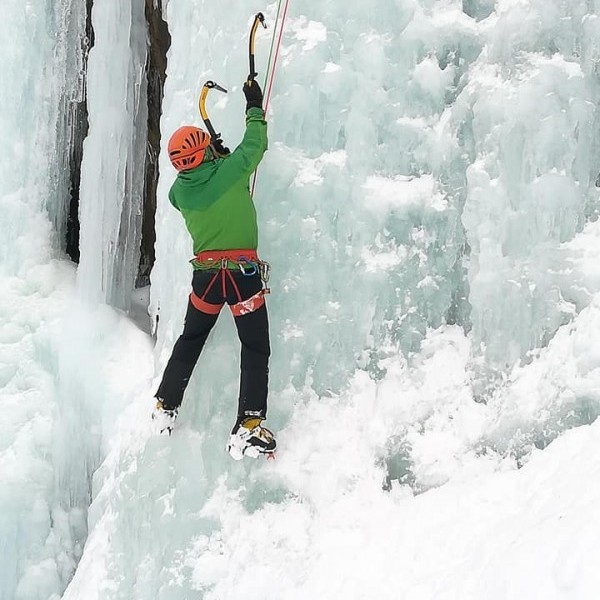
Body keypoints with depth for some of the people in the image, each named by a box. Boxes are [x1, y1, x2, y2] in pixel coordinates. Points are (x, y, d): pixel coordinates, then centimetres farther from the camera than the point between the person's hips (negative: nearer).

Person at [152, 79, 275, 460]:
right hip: (244, 273, -4)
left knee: (189, 342, 24)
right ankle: (248, 428, -10)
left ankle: (166, 407, 32)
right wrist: (255, 108, 17)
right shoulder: (230, 171, -13)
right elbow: (255, 144, 3)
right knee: (256, 350, 1)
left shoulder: (179, 190, -1)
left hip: (205, 274, 4)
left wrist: (214, 159, 25)